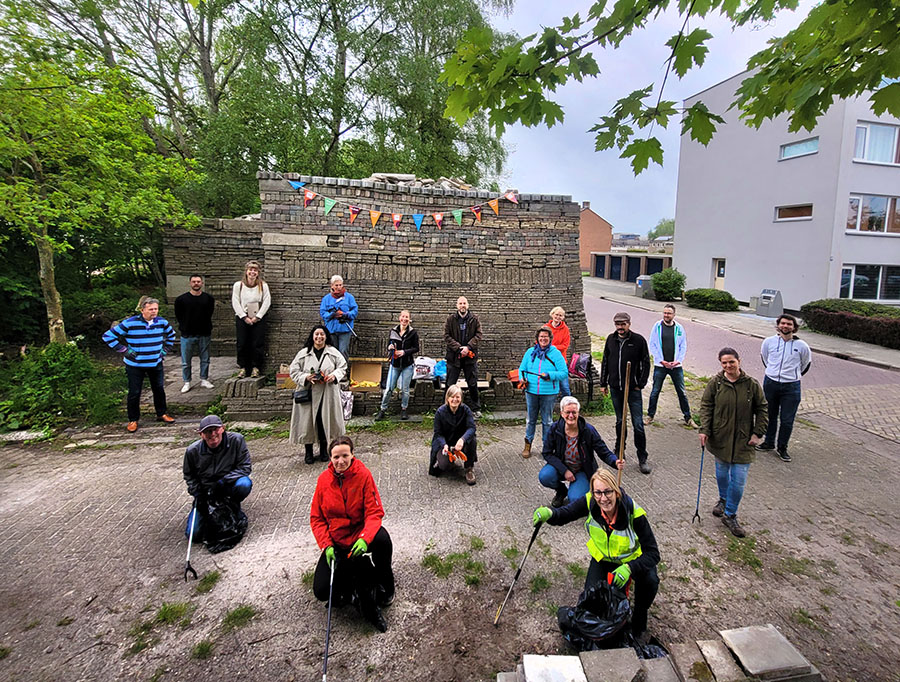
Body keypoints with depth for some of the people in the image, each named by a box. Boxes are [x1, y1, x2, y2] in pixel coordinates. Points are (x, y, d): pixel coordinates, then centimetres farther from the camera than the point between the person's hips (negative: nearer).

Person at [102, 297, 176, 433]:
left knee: (159, 390, 11)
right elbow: (108, 336, -9)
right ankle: (133, 420, 18)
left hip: (156, 364, 4)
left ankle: (162, 414, 29)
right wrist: (125, 350, -10)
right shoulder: (130, 323, -14)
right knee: (134, 393, 4)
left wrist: (165, 349, 11)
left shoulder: (162, 322, -1)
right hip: (135, 365, -3)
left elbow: (171, 335, 21)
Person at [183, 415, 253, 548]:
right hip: (205, 492, 2)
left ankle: (234, 507, -1)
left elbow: (245, 467, -16)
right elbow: (189, 475, 7)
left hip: (228, 487, -2)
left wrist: (222, 482, -24)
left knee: (244, 484, -36)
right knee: (194, 534, -9)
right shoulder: (192, 451, -10)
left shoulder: (236, 440, -18)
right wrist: (197, 493, -7)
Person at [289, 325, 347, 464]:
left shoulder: (333, 352, 4)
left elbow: (343, 367, 8)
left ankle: (324, 450, 26)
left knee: (325, 420, 7)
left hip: (328, 394, 1)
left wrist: (334, 375, -12)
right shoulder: (303, 353, 2)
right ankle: (308, 451, 19)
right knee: (307, 421, 3)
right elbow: (294, 371, 3)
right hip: (308, 394, 0)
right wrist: (305, 377, -15)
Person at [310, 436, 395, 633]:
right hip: (335, 541, 3)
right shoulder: (324, 479, -5)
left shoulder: (363, 475, -12)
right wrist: (327, 545, -12)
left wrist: (365, 538, -31)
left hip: (360, 534, -2)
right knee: (321, 591, -14)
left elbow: (374, 512, -13)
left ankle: (384, 588, -9)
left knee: (382, 538, -37)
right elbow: (316, 517, 1)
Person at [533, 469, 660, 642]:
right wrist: (548, 513, -43)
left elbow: (653, 553, -29)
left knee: (650, 580, -30)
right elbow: (563, 515, -19)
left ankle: (639, 622, 0)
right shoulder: (590, 502, -27)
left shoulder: (634, 512, -33)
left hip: (632, 559, -2)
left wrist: (629, 568, -46)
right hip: (603, 558, 2)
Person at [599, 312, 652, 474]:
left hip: (633, 389, -3)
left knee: (638, 424, -2)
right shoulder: (611, 339, 5)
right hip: (615, 389, 3)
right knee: (619, 422, 15)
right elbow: (605, 362, 13)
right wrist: (603, 383, 12)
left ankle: (642, 458, 10)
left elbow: (646, 364, -1)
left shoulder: (638, 340, -6)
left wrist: (640, 384, -5)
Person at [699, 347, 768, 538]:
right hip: (720, 438, 1)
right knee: (722, 473, 18)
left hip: (743, 440, -1)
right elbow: (706, 406, 0)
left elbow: (762, 409, 4)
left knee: (739, 480, -1)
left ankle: (730, 515, 17)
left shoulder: (751, 384, -6)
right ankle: (723, 499, 46)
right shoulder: (715, 383, -5)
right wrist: (704, 430, -9)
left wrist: (758, 433, -2)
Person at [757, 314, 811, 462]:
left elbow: (806, 363, 13)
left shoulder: (801, 346, -5)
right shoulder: (769, 342, -2)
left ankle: (782, 447, 18)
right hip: (770, 383, 2)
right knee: (770, 415, 15)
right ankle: (769, 442, 31)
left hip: (791, 387, -2)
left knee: (787, 420, 1)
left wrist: (794, 375, 16)